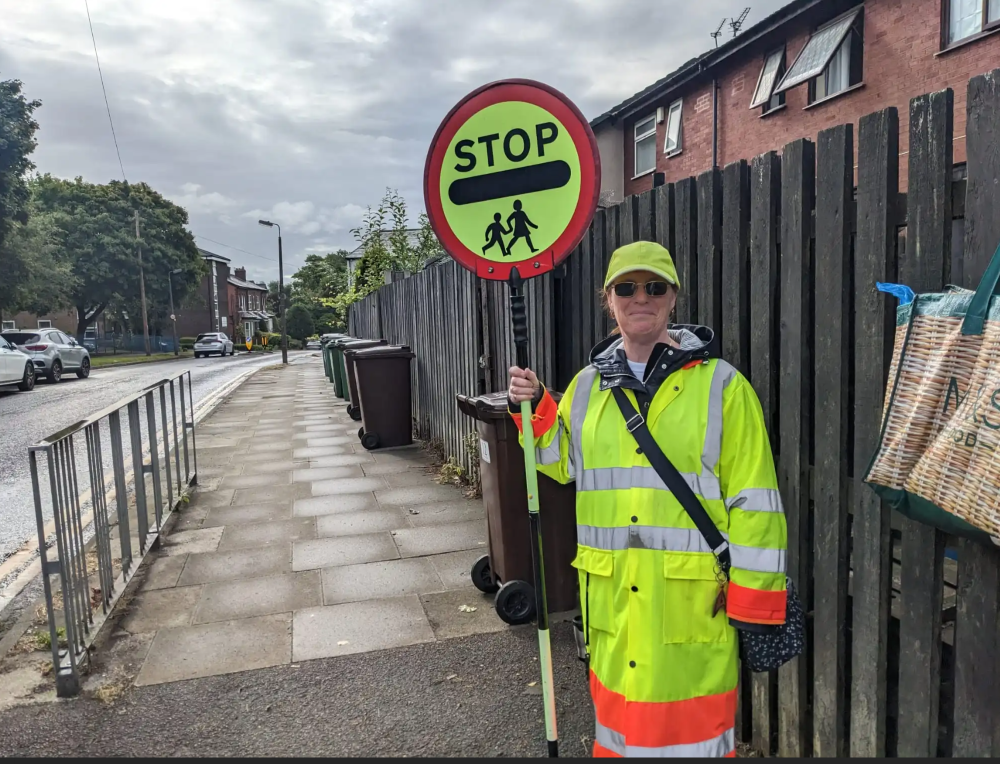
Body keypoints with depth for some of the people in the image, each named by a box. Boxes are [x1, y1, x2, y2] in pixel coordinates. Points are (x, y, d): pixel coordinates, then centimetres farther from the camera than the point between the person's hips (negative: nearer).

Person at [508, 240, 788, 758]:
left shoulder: (721, 385, -6)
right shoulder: (588, 385, 6)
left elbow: (753, 501, -7)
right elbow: (563, 462, 19)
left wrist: (754, 601, -8)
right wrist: (533, 408, 4)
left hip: (693, 594, -4)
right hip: (611, 594, 4)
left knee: (694, 721, 9)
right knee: (618, 708, 19)